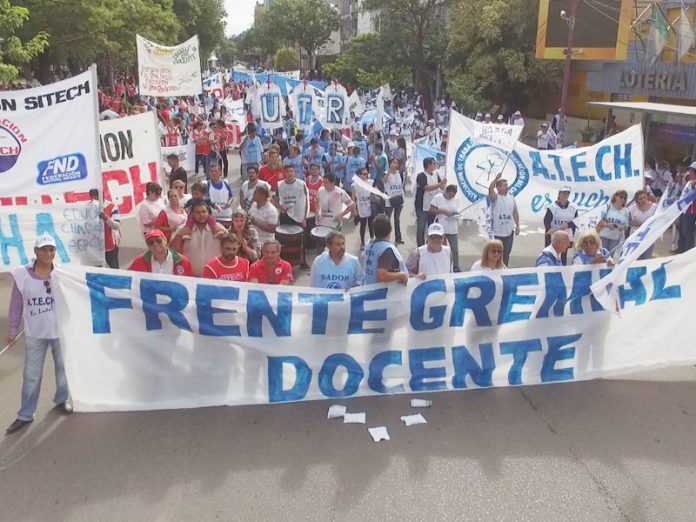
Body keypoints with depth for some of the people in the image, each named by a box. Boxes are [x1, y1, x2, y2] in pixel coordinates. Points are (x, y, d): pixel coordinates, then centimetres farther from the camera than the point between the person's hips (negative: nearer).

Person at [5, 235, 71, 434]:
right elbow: (16, 304, -2)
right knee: (31, 375, 7)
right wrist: (13, 330, 2)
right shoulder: (22, 275, -11)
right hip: (35, 333, -1)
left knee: (62, 368, 19)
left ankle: (61, 399, 43)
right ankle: (25, 414, 21)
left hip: (60, 330, 1)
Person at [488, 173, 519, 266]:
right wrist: (497, 177, -30)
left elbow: (515, 213, 13)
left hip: (509, 231, 5)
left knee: (506, 253, 13)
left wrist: (517, 226, 8)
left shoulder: (511, 197, 9)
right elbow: (490, 188, -29)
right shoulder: (495, 197, -7)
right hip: (497, 232, -5)